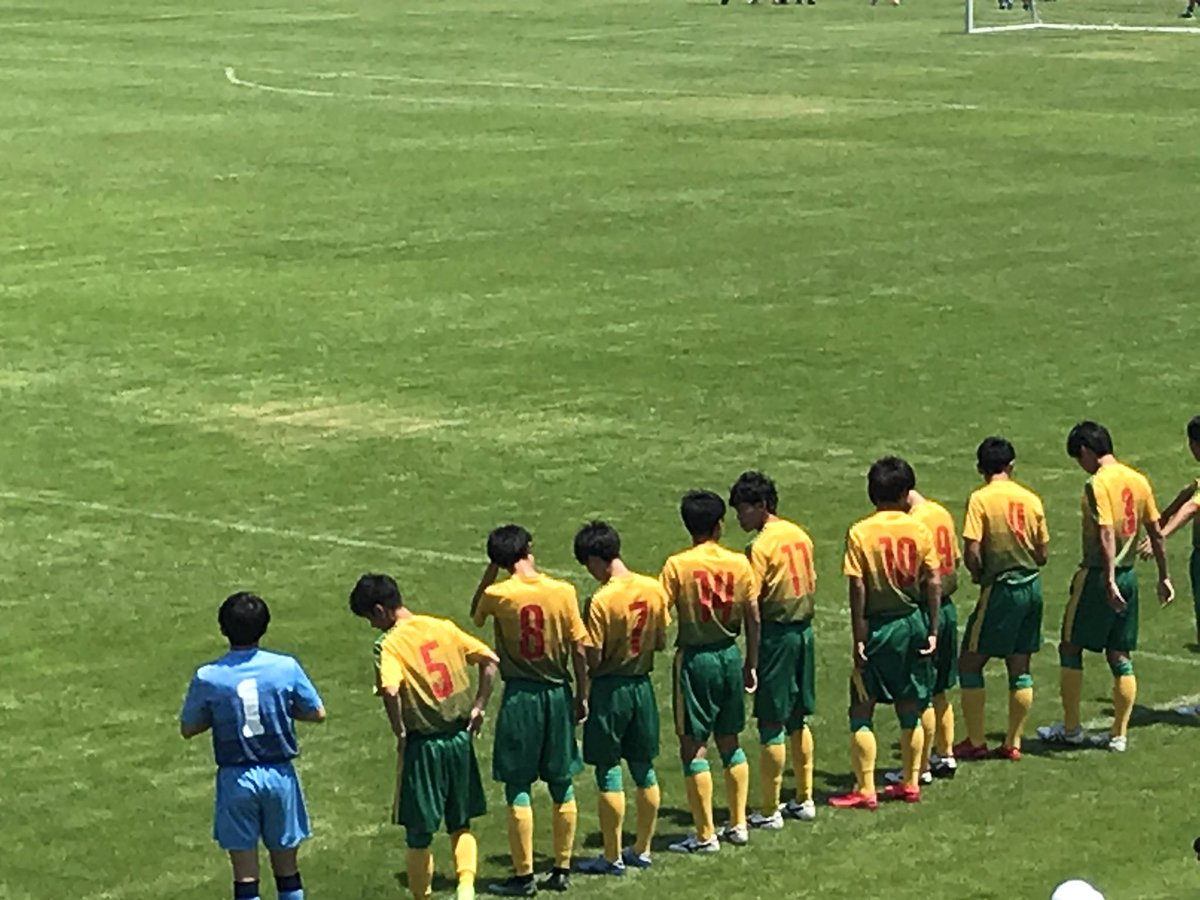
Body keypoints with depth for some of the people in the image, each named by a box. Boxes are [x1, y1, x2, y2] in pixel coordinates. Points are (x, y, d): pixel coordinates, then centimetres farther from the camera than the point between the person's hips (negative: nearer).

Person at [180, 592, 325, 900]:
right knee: (286, 866, 14)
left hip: (236, 779, -1)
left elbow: (187, 729, 1)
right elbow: (317, 713, 2)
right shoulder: (286, 668, -9)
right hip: (279, 774, 1)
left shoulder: (208, 678, -10)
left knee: (245, 873, 5)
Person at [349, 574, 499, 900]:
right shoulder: (443, 627, 3)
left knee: (419, 834, 9)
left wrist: (399, 732, -15)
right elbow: (490, 660, 3)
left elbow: (390, 690, -29)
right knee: (461, 825, 17)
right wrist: (478, 707, 8)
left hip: (423, 744, -5)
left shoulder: (389, 644, -13)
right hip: (460, 738, 5)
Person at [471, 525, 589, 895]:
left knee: (518, 788, 3)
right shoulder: (563, 592, -5)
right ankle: (562, 869, 18)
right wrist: (582, 695, 9)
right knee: (562, 785, 13)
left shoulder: (498, 595, -10)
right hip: (558, 694, 3)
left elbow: (475, 613, 14)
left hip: (519, 697, -2)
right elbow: (579, 649, -1)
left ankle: (524, 876, 3)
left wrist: (491, 568, 9)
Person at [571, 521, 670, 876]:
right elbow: (661, 643, 6)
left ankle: (612, 857, 7)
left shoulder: (601, 601, -20)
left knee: (609, 773, 3)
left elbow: (593, 658, -18)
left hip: (609, 689, -6)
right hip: (642, 686, 6)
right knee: (644, 770, 14)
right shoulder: (654, 590, -2)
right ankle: (642, 850, 23)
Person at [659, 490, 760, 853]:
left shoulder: (677, 565, -11)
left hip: (694, 657, -4)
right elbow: (753, 618, 3)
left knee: (694, 747, 1)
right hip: (729, 655, 4)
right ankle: (738, 824, 20)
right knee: (730, 743, 17)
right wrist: (751, 664, 13)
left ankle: (705, 835, 1)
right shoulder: (739, 563, 0)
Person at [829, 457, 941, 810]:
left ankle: (865, 790, -1)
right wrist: (933, 631, 5)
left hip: (877, 625, -4)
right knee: (910, 710, 14)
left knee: (861, 711, 2)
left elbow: (858, 588, -12)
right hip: (913, 622, 4)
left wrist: (859, 638, -8)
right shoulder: (919, 530, -2)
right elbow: (933, 582, -1)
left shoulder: (860, 533, -10)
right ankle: (910, 784, 20)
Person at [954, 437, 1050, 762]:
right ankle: (1013, 743, 14)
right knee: (1020, 668, 11)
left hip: (1000, 589, -5)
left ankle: (976, 742, 5)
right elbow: (1043, 554, 8)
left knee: (970, 663, 6)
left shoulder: (981, 499, -11)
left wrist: (978, 574, 3)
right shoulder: (1031, 500, 4)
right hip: (1031, 587, 5)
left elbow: (972, 552, -16)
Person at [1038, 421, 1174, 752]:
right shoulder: (1138, 481, 7)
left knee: (1070, 649, 7)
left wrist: (1109, 581, -27)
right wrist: (1164, 577, 17)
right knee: (1120, 657, 10)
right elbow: (1156, 532, 11)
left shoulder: (1098, 484, -15)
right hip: (1128, 574, 7)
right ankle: (1119, 734, 11)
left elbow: (1106, 535, -23)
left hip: (1098, 575, -7)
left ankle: (1071, 728, 12)